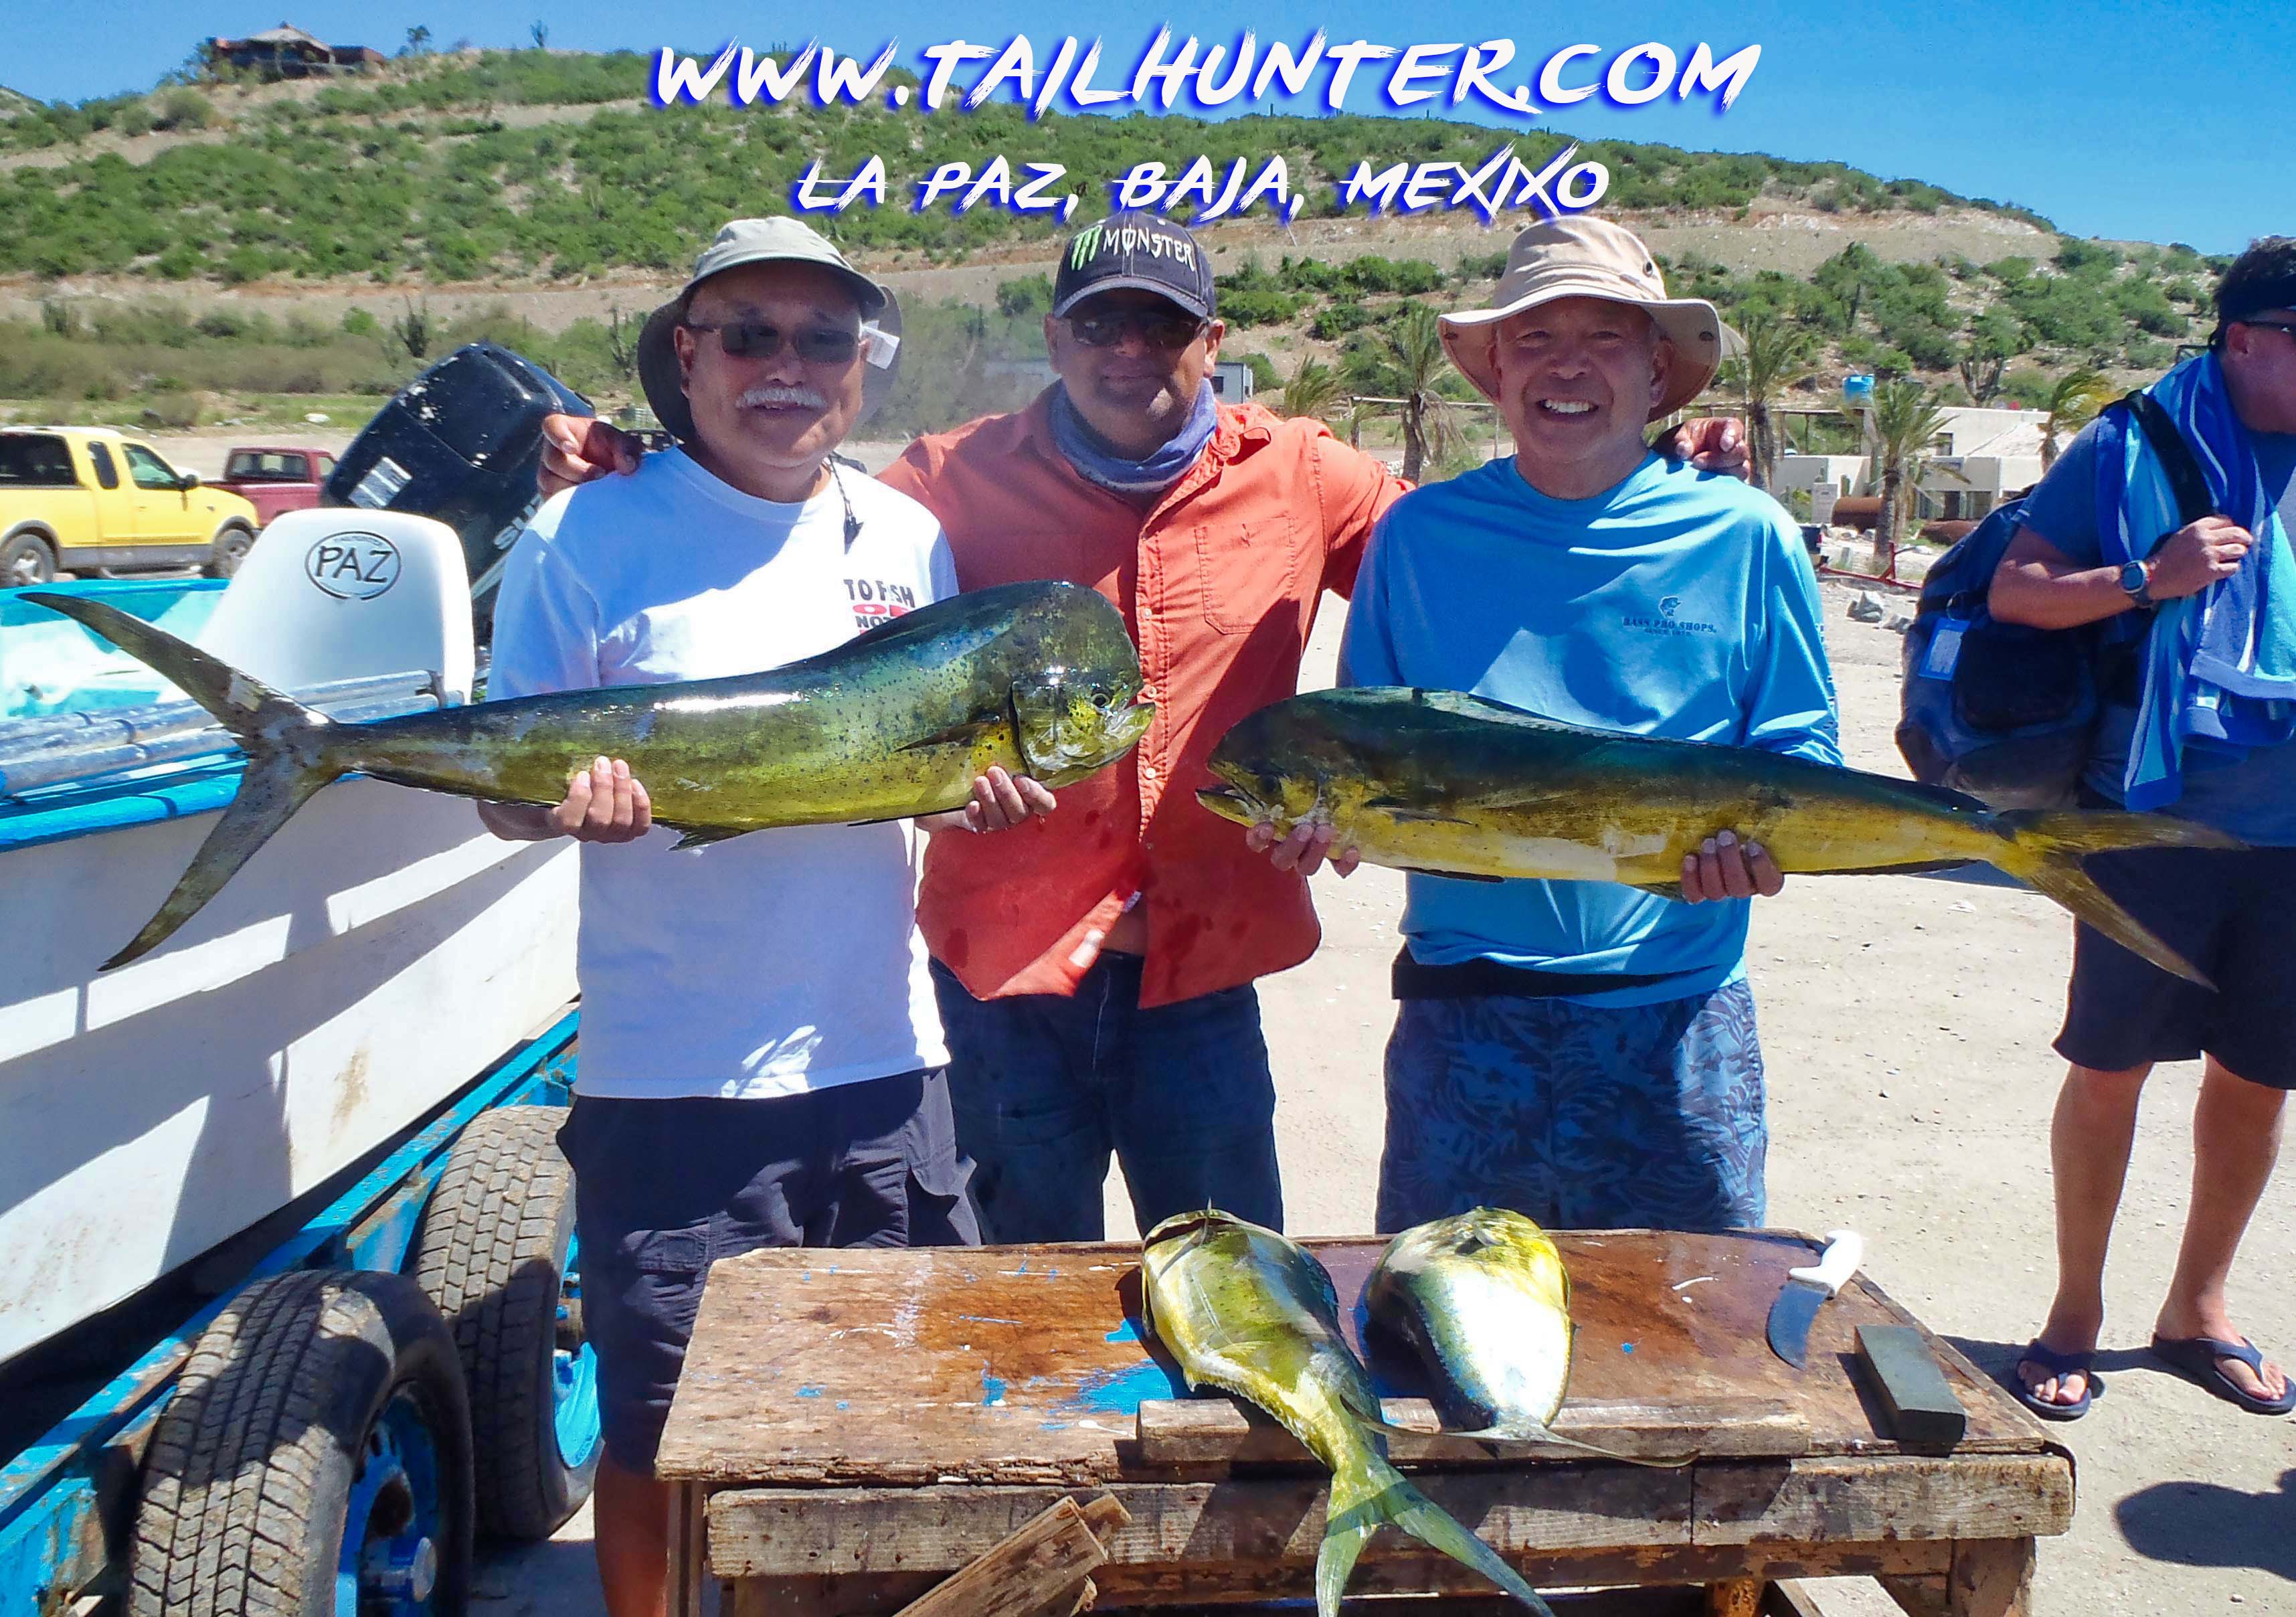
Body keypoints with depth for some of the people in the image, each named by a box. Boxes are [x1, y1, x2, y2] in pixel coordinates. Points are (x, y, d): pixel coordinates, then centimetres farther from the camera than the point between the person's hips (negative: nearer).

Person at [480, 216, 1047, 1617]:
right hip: (674, 1077, -3)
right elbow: (508, 786, -2)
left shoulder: (911, 537, 9)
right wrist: (570, 795, -24)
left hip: (885, 1058, 4)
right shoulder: (588, 540, -3)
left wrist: (988, 789, -7)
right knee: (661, 1445, 8)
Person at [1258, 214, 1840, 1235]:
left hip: (1676, 1025, 0)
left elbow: (1803, 758, 4)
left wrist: (1761, 837, -17)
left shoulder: (1743, 535, 1)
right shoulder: (1421, 532, 4)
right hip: (1461, 1018, 1)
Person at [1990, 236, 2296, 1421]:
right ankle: (2075, 1314, 20)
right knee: (2109, 1066, 3)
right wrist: (2149, 578, -18)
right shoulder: (2138, 446, -3)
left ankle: (2198, 1309, 31)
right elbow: (2011, 591, -5)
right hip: (2159, 818, -4)